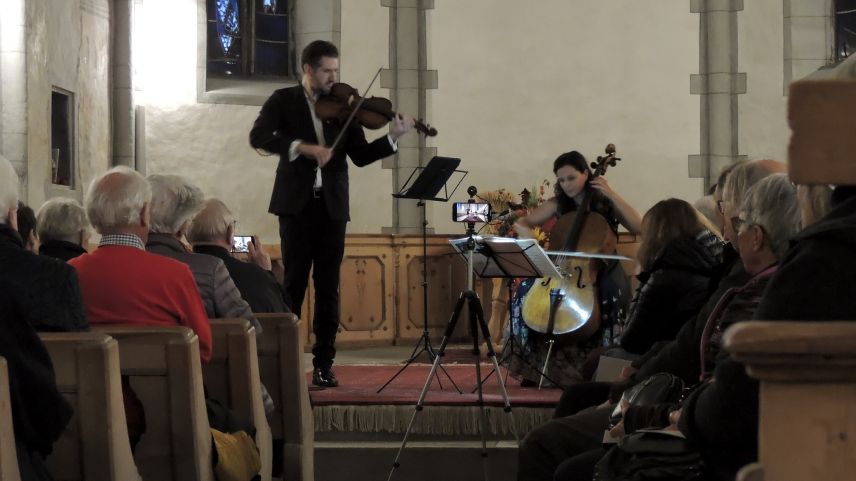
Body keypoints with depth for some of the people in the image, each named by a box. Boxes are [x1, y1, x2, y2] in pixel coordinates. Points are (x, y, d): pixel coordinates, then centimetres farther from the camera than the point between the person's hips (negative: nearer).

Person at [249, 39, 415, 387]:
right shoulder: (284, 101, 4)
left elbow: (361, 156, 7)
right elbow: (258, 136, -13)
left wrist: (392, 138, -8)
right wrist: (303, 147, -24)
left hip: (332, 205, 2)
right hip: (296, 202, -2)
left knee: (328, 287, 2)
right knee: (293, 283, -2)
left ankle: (324, 364, 6)